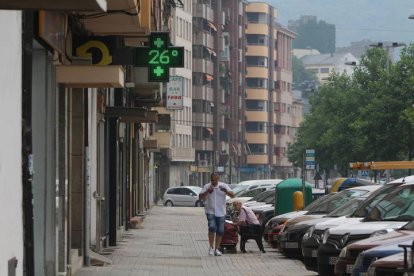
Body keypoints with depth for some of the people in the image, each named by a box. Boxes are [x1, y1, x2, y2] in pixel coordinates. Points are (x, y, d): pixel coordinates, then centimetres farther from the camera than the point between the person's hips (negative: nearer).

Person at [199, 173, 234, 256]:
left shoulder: (224, 186, 0)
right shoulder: (207, 187, -1)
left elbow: (232, 195, -10)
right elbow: (200, 197, -9)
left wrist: (225, 191, -29)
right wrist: (207, 192, -25)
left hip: (221, 212, 2)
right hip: (210, 211, -2)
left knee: (220, 231, 3)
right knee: (212, 227, -19)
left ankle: (216, 249, 14)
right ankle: (211, 247, -9)